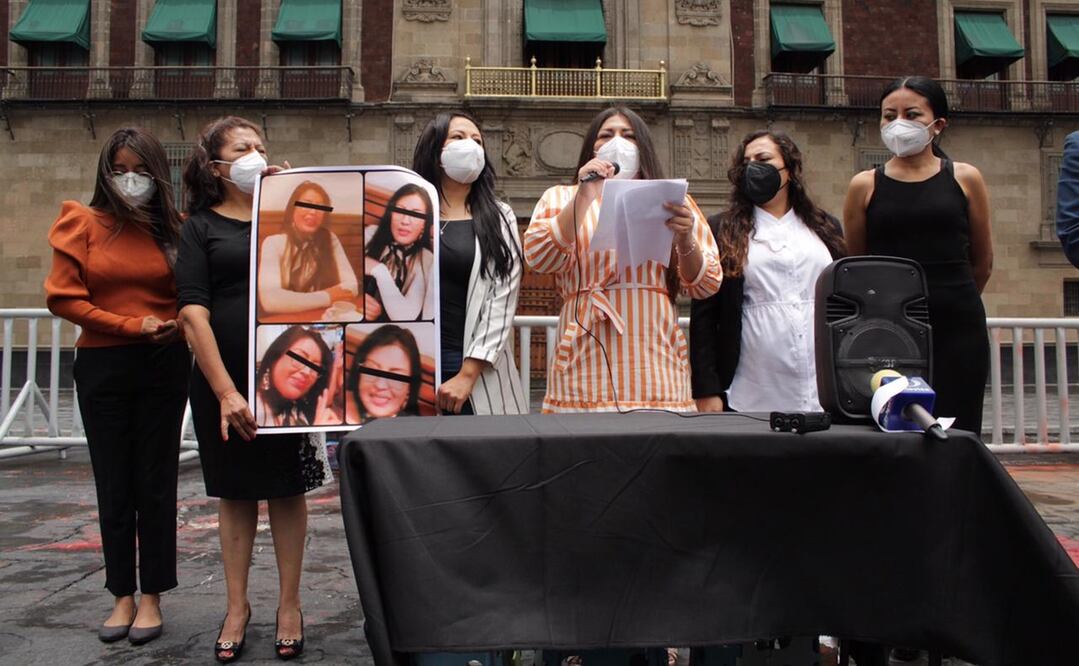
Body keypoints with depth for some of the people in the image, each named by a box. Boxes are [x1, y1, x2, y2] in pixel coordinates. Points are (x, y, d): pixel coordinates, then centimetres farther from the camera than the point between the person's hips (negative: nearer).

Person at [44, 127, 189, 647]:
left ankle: (151, 596, 17)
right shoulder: (84, 223, 0)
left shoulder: (174, 228, 1)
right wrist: (132, 324, -10)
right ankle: (122, 595, 20)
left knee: (156, 483, 5)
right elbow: (63, 297, -5)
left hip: (163, 367, 0)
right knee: (114, 485, 8)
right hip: (103, 368, 0)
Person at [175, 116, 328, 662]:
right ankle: (237, 606, 24)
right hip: (223, 378, -1)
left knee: (288, 488, 7)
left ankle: (289, 605, 20)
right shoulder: (202, 226, 3)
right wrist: (225, 390, -16)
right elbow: (193, 312, -7)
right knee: (235, 493, 10)